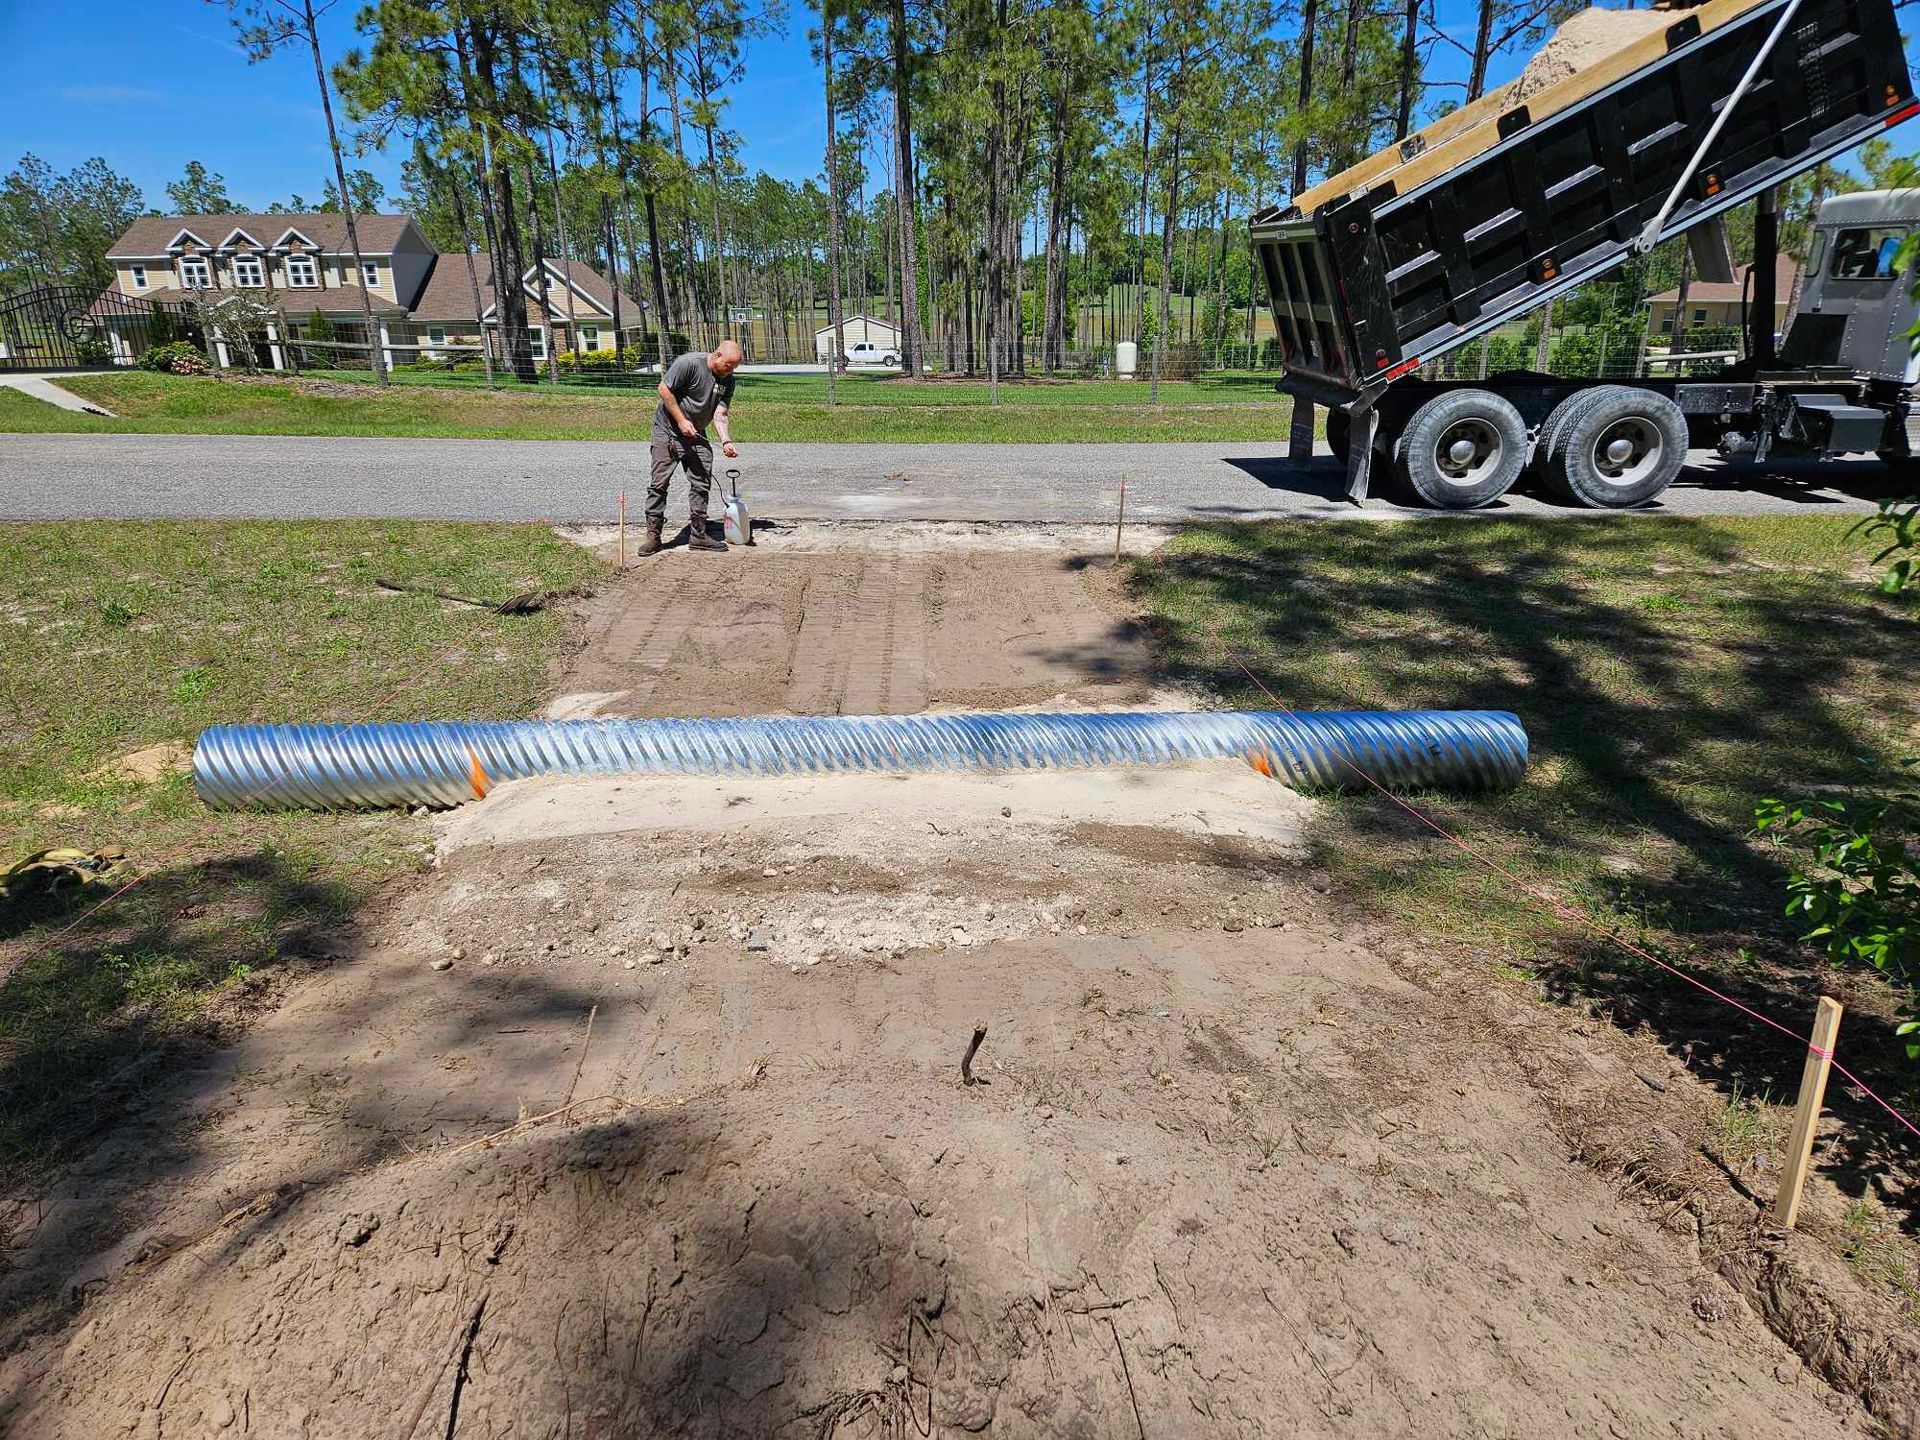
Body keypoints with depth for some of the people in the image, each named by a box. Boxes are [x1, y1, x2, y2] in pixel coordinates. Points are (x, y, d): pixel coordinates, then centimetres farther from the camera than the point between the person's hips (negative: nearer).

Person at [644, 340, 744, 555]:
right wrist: (681, 420, -19)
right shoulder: (689, 363, -19)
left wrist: (726, 441, -21)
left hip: (696, 435, 6)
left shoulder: (728, 382, -1)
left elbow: (719, 414, -5)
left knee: (701, 484, 2)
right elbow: (664, 389, -16)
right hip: (668, 430, -6)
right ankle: (653, 535, 1)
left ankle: (698, 535, 11)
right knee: (659, 483, -5)